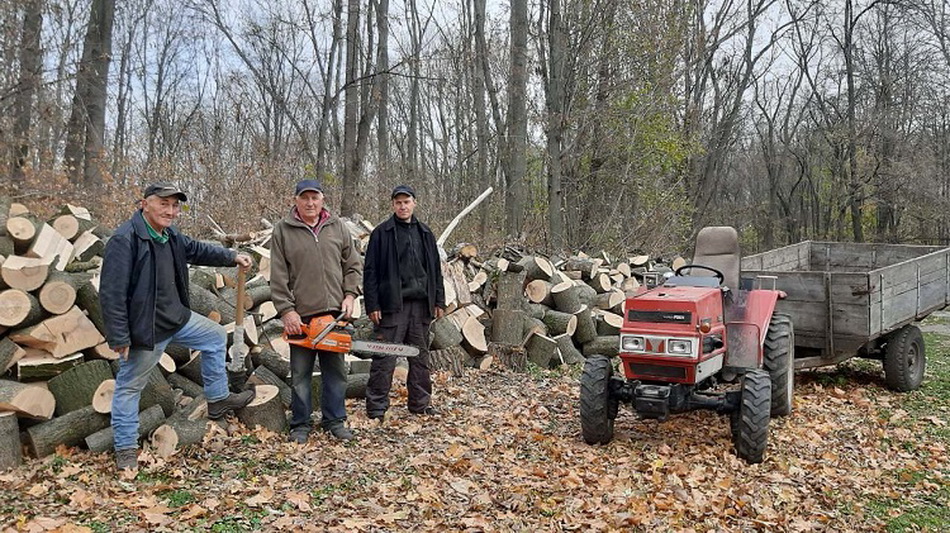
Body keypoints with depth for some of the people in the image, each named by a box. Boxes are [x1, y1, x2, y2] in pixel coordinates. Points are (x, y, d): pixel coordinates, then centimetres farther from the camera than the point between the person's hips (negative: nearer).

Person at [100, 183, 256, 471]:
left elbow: (197, 250, 23)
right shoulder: (124, 240, -24)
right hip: (144, 328, -9)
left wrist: (232, 257, 16)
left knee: (216, 337, 20)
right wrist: (119, 338, -23)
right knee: (130, 387, 6)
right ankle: (125, 447, 23)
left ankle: (218, 399, 34)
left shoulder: (170, 235, 2)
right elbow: (112, 293, -25)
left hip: (178, 318, 9)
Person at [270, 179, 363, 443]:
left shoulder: (337, 227, 8)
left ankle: (335, 421, 22)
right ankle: (301, 425, 18)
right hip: (301, 315, -2)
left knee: (335, 371, 10)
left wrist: (349, 295, 0)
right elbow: (278, 276, -3)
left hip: (334, 312, 2)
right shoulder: (283, 230, 0)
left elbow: (353, 265, 12)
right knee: (300, 374, 6)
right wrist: (286, 310, -9)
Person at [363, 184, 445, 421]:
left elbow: (435, 269, 17)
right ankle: (376, 407, 5)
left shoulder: (425, 233, 14)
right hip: (392, 305, -5)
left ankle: (420, 402, 23)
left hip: (421, 304, 5)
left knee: (421, 357, 12)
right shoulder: (381, 233, 0)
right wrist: (372, 305, -10)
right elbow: (370, 271, -4)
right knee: (385, 359, -3)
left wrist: (439, 301, 11)